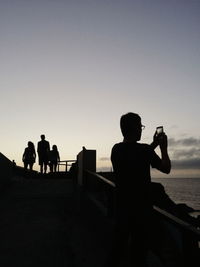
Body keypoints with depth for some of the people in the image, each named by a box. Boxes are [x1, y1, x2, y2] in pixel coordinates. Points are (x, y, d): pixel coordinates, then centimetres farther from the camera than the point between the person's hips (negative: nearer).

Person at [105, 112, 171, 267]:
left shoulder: (116, 149, -1)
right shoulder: (144, 150, -19)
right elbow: (166, 168, -4)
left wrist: (153, 145, 19)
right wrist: (163, 148, 8)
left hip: (122, 206, 5)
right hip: (141, 208, -5)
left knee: (118, 244, 17)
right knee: (139, 249, 11)